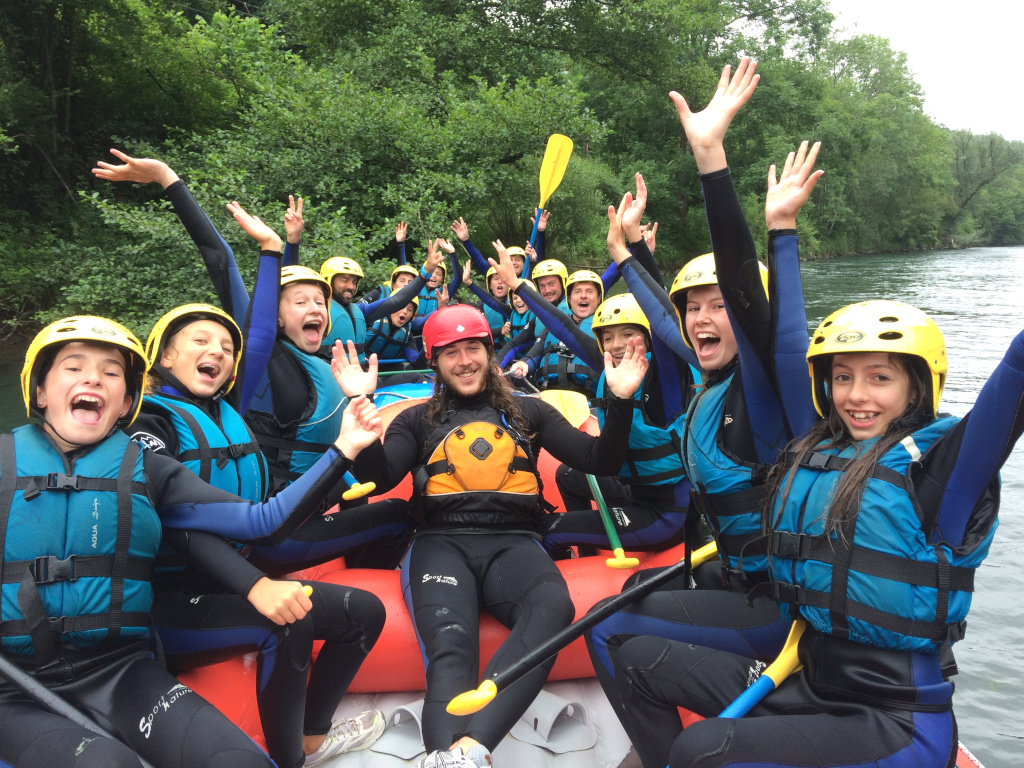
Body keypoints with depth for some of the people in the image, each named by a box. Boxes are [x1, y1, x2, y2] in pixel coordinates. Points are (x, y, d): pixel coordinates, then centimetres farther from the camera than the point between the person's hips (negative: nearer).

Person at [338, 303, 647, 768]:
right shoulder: (418, 421, 21)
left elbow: (600, 461, 15)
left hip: (511, 544, 1)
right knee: (450, 646, -33)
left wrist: (620, 399, 0)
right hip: (441, 543, 0)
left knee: (553, 608, -36)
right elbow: (378, 477, 3)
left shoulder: (528, 412, 22)